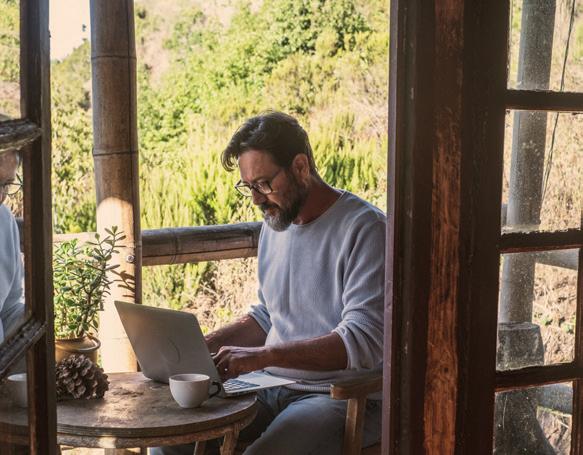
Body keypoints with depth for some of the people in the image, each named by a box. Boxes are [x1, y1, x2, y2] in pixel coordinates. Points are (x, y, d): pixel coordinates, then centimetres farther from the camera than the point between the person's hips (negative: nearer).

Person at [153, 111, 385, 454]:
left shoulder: (365, 228, -13)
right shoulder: (276, 222, 13)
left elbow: (363, 341, -22)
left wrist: (263, 355, -29)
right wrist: (205, 345, 7)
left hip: (341, 397, -7)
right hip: (273, 385, 7)